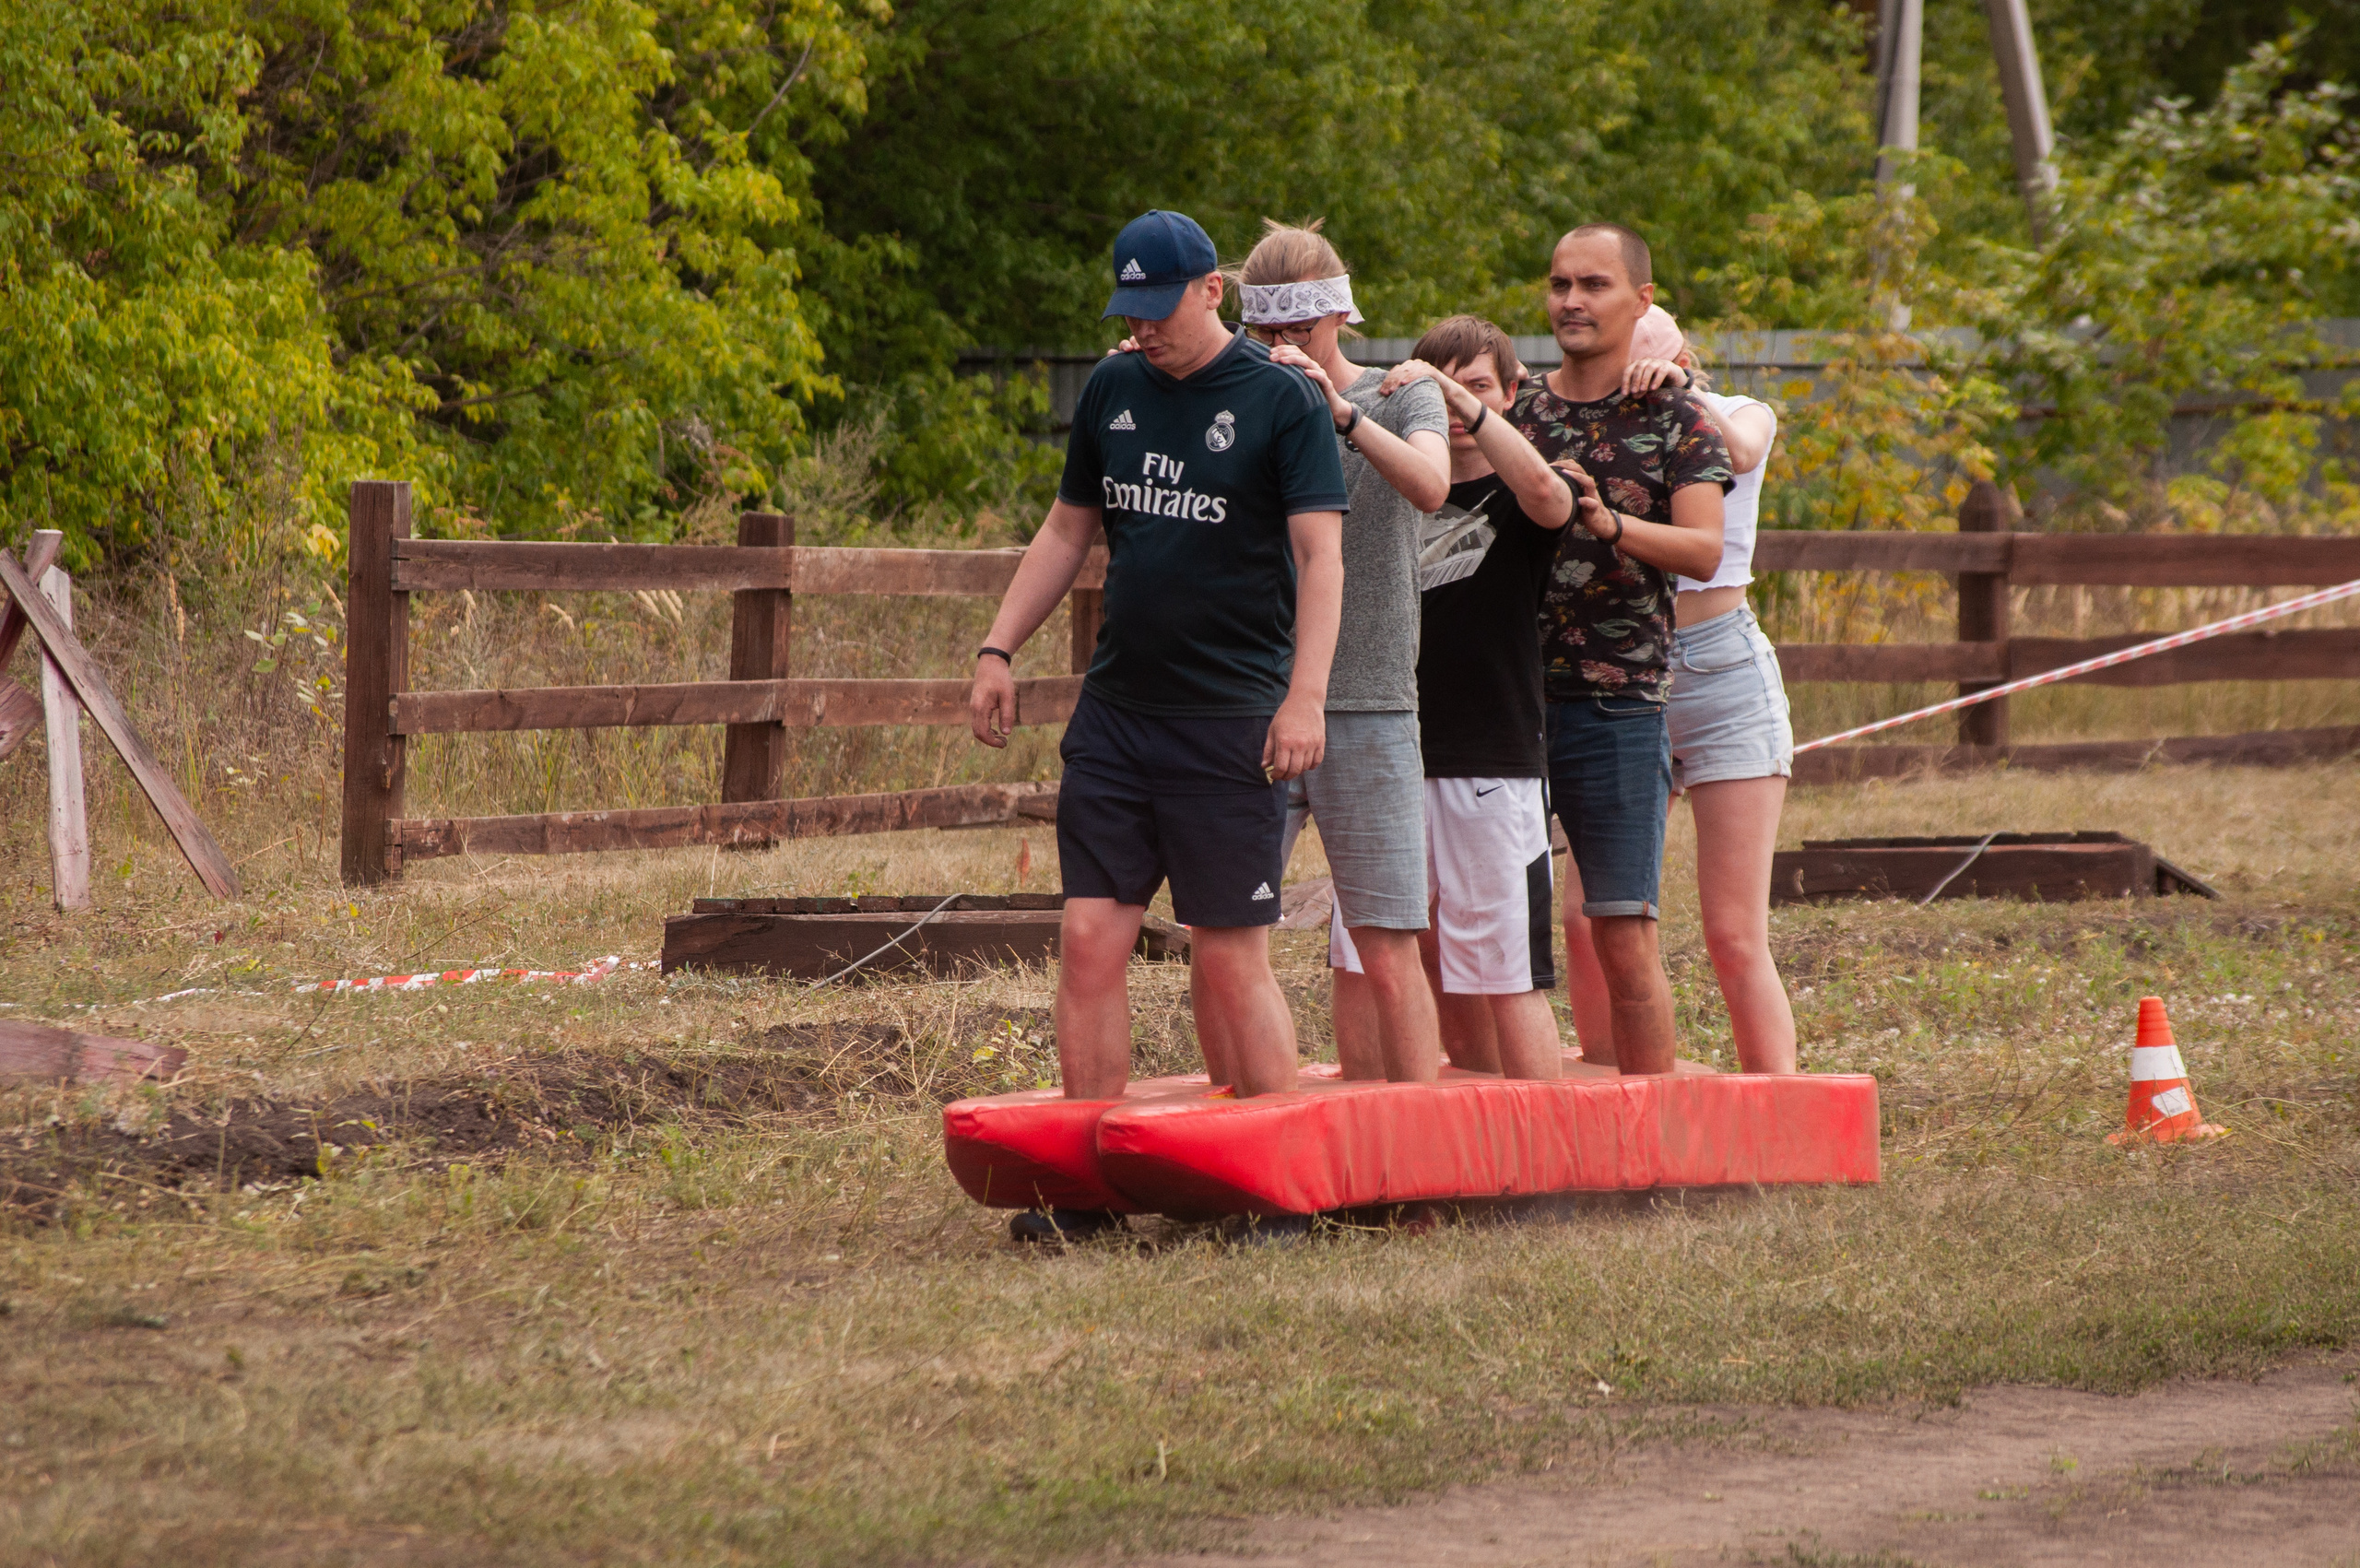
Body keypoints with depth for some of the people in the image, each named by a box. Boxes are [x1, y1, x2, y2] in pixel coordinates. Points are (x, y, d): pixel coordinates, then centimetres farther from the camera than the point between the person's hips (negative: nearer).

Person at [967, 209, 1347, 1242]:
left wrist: (1305, 697, -19)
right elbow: (1068, 529, 21)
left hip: (1229, 720, -5)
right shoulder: (1112, 391, 12)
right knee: (1090, 936, -2)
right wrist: (999, 649, 13)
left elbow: (1320, 553, -10)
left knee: (1230, 956, -4)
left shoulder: (1280, 401, -5)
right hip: (1114, 709, 5)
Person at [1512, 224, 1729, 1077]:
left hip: (1618, 698, -3)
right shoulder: (1513, 407, 12)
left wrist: (1610, 524, -27)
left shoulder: (1674, 419, 3)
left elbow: (1704, 551, -9)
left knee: (1621, 934, -5)